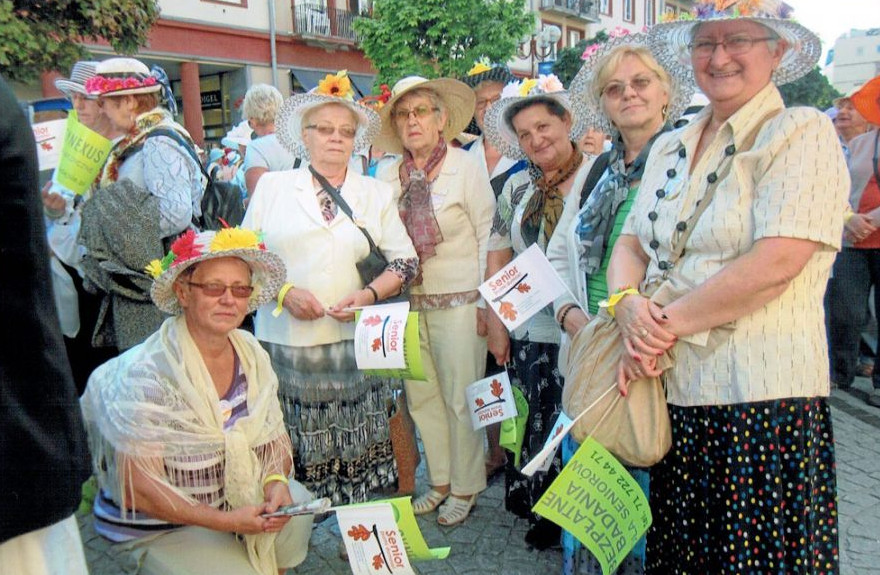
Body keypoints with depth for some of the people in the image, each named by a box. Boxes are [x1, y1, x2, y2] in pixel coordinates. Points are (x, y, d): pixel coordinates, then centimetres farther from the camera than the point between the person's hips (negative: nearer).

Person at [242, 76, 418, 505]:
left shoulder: (376, 194, 12)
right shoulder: (272, 186, 9)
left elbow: (405, 261, 9)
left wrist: (369, 295, -9)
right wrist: (284, 292, -9)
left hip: (356, 340, 1)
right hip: (285, 341, 0)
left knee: (357, 451, 3)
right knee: (291, 455, 2)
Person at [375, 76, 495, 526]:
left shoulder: (467, 168, -4)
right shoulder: (387, 176, 7)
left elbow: (488, 235, -4)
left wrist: (486, 300, -7)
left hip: (458, 300, -4)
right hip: (407, 301, 5)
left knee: (460, 398, 3)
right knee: (421, 396, 11)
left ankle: (465, 487, 21)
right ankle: (439, 480, 29)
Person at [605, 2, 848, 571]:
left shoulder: (802, 133, -6)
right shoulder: (670, 147, 14)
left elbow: (774, 265, -18)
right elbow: (630, 244, 12)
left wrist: (665, 324, -15)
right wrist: (627, 302, -10)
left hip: (762, 400, -6)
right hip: (675, 394, 6)